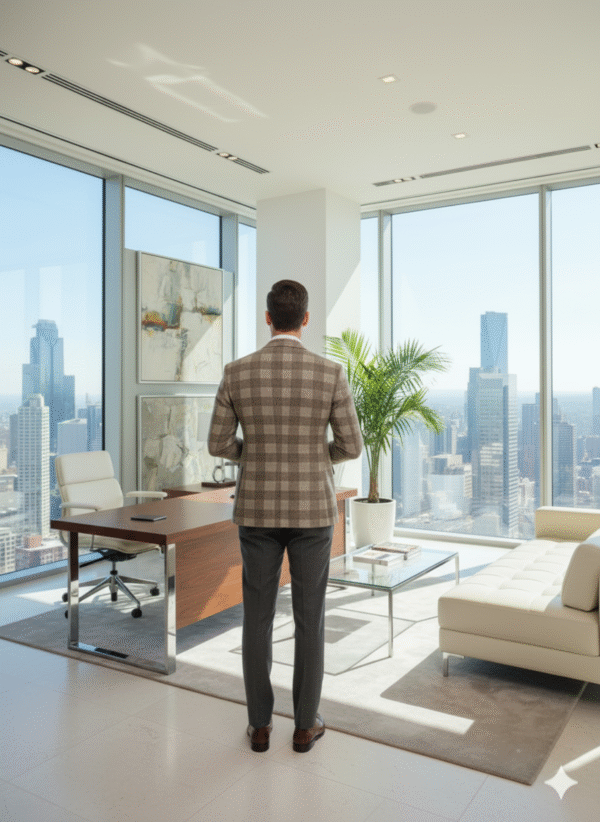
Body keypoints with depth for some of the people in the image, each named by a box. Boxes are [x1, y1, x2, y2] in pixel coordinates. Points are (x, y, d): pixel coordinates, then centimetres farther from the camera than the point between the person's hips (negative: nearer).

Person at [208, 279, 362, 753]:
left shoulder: (237, 373, -6)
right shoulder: (331, 374, -10)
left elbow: (218, 445, -1)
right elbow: (352, 447, -5)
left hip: (257, 510, 1)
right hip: (312, 511, -1)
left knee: (258, 616, 13)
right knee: (310, 617, 12)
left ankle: (260, 724, 23)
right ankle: (305, 724, 23)